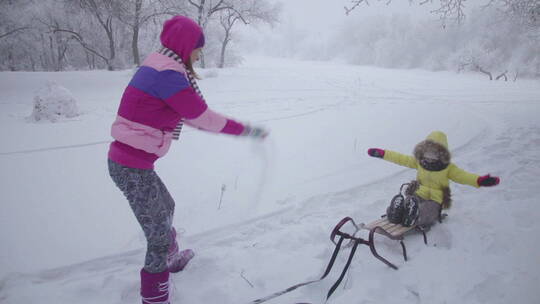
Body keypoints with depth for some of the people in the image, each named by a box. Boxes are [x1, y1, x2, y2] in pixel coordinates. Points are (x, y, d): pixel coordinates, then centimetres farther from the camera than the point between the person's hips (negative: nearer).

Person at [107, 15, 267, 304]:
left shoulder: (157, 67, 12)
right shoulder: (167, 74, -19)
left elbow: (187, 112, 16)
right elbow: (202, 116, -18)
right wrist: (245, 130, -7)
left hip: (126, 161, 10)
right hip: (133, 168, -10)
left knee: (164, 207, 30)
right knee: (159, 235, 1)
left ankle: (170, 259, 54)